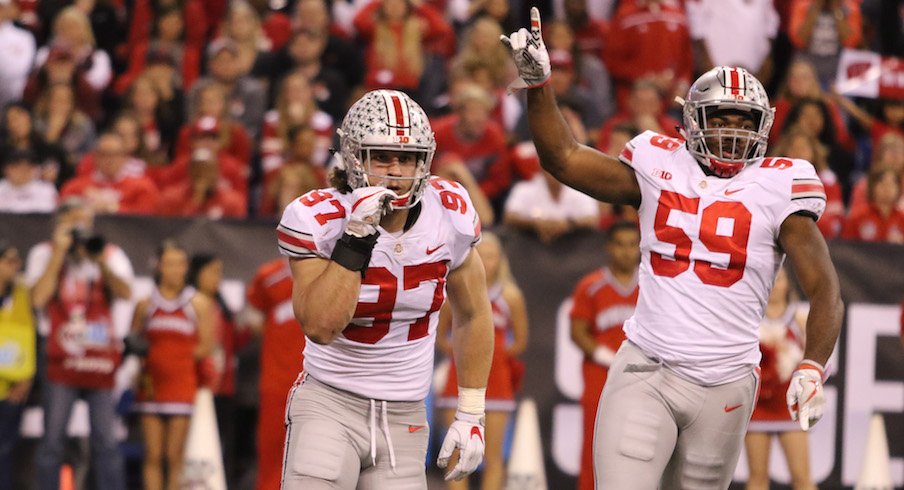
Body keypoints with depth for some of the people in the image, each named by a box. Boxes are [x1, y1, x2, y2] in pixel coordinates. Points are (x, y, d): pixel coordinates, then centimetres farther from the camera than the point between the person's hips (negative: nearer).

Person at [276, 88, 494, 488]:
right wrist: (356, 240, -27)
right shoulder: (317, 220, -13)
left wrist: (471, 416, 10)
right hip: (328, 405, -3)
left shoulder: (450, 214, -4)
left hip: (405, 420, 3)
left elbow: (473, 315, 11)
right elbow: (320, 327, -23)